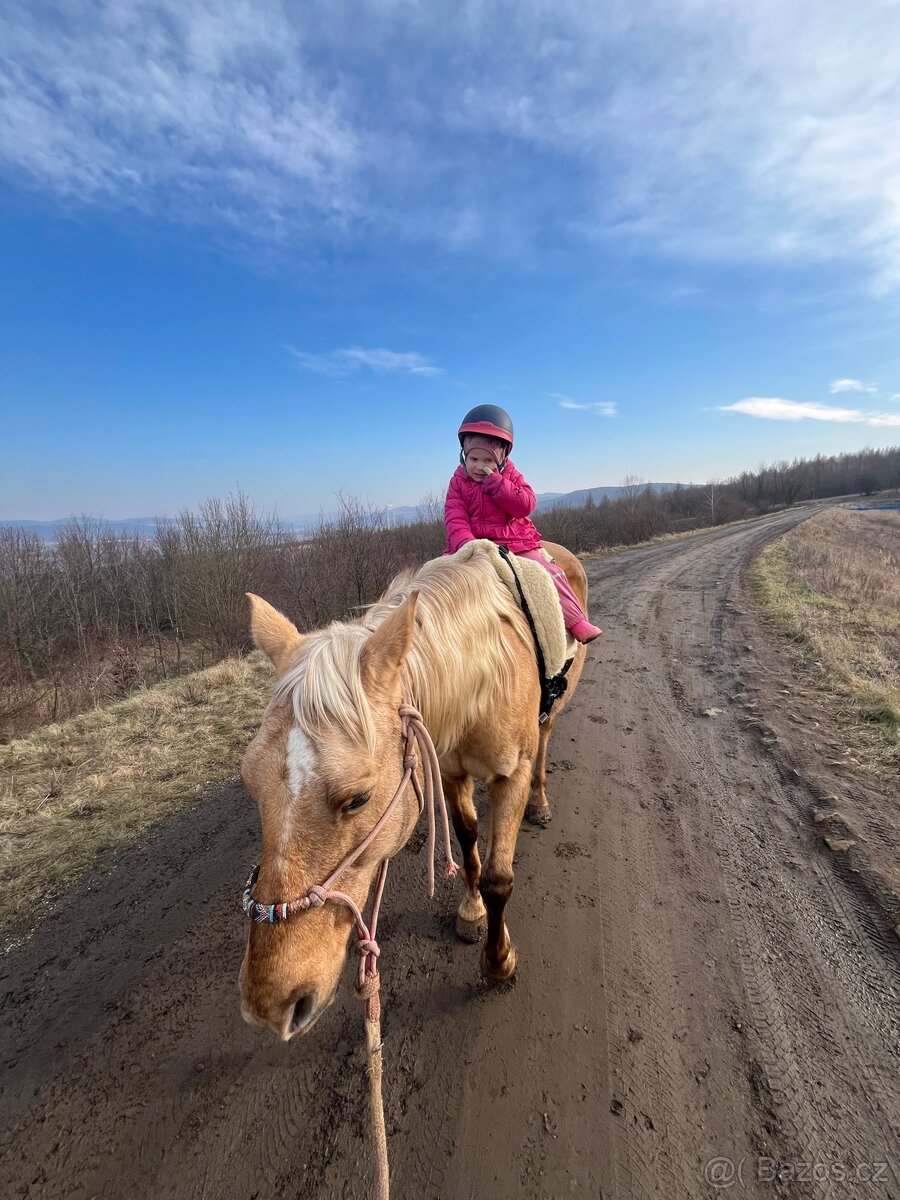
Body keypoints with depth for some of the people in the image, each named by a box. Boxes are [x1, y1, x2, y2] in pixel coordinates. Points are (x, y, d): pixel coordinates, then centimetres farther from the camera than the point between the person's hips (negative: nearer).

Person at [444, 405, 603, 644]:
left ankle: (578, 622, -3)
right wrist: (464, 543, -28)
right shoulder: (459, 481, 4)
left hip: (516, 542, 0)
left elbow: (526, 505, -13)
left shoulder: (511, 476, 4)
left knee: (549, 573, -11)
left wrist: (495, 482, -19)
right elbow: (455, 518, -8)